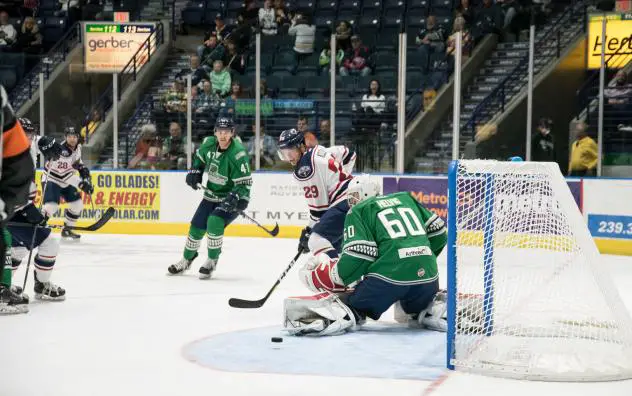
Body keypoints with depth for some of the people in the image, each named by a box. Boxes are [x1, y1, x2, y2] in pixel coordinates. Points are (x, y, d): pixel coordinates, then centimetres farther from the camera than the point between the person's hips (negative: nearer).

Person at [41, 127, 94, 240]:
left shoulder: (77, 147, -3)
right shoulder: (62, 151, -30)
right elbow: (65, 174, -34)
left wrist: (83, 168, 1)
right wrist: (81, 184, -38)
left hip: (66, 182, 8)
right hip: (52, 181, -8)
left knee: (78, 205, 6)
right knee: (51, 206, -26)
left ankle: (67, 229, 21)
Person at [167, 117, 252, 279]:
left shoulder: (238, 154, -25)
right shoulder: (209, 143, -6)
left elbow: (244, 183, -25)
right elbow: (199, 157, 18)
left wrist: (234, 198, -39)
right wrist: (194, 172, 3)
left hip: (232, 199, -6)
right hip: (212, 194, 6)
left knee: (214, 223, -26)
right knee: (197, 226, 7)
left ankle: (212, 261, -6)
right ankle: (186, 260, 30)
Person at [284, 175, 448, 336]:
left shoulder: (358, 211, 8)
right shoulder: (406, 198, 23)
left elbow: (358, 257, -5)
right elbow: (438, 232, 22)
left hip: (389, 276, -5)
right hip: (427, 275, 5)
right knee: (415, 305, 35)